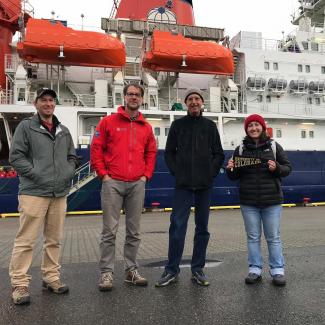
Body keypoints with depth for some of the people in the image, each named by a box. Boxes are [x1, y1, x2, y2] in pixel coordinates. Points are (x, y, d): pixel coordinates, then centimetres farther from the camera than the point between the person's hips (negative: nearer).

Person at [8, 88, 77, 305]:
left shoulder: (64, 131, 17)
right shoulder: (26, 127, 3)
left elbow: (72, 157, 21)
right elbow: (16, 156, -4)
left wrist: (67, 174, 4)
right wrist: (36, 174, -12)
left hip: (60, 193, 5)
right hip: (34, 192, -5)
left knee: (54, 239, 11)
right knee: (26, 240, -3)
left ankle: (51, 278, 23)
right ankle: (20, 283, 8)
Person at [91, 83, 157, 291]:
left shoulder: (146, 127, 12)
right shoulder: (108, 122, 3)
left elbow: (151, 153, 17)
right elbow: (96, 149, 1)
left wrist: (146, 175, 6)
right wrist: (103, 174, -5)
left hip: (137, 184, 3)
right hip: (113, 183, -3)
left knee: (134, 231, 9)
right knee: (110, 230, -1)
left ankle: (132, 270, 22)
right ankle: (107, 272, 11)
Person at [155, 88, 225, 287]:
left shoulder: (210, 126, 10)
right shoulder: (178, 125, 8)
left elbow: (219, 154, 10)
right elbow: (169, 153, 8)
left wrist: (212, 172, -3)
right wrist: (176, 172, -4)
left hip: (205, 185, 2)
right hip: (183, 184, -1)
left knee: (202, 227, 8)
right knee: (177, 225, -5)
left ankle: (198, 269, 20)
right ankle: (172, 270, 7)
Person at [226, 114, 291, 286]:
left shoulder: (274, 146, 2)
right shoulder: (240, 149, 5)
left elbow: (288, 167, 5)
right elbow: (235, 176, 9)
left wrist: (277, 168, -15)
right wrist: (231, 170, -12)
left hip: (272, 201, -1)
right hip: (248, 202, 1)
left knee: (273, 237, 7)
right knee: (253, 237, 9)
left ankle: (277, 270, 18)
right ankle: (255, 270, 19)